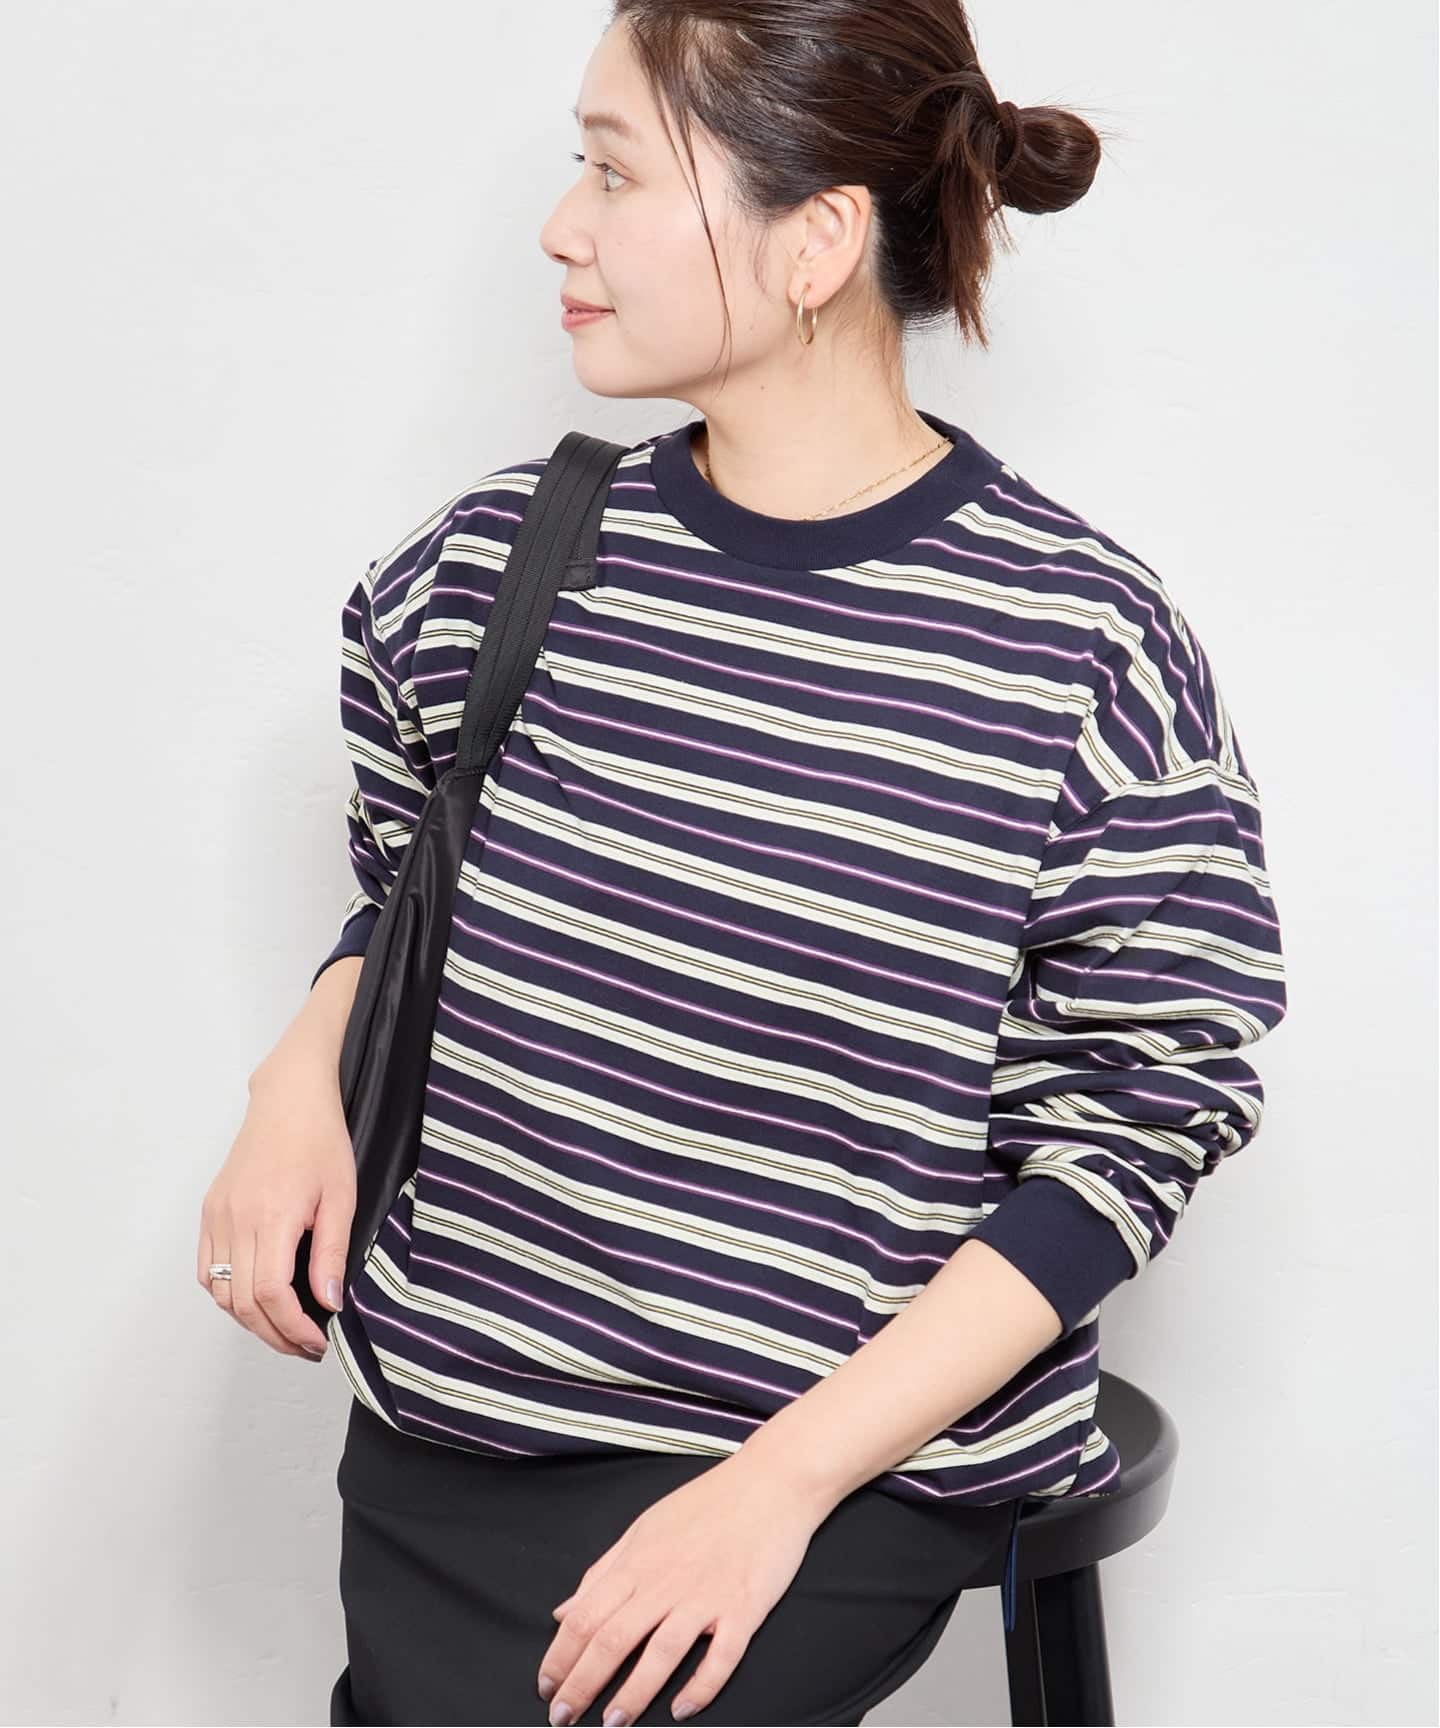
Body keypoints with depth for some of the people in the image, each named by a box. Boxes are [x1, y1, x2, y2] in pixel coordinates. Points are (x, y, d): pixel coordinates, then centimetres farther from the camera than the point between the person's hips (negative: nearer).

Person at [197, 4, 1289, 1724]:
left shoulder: (1088, 649, -12)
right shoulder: (494, 560, 1)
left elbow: (1130, 1138, -9)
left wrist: (782, 1481, -15)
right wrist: (304, 1075, -4)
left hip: (862, 1464, -3)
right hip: (444, 1422, 4)